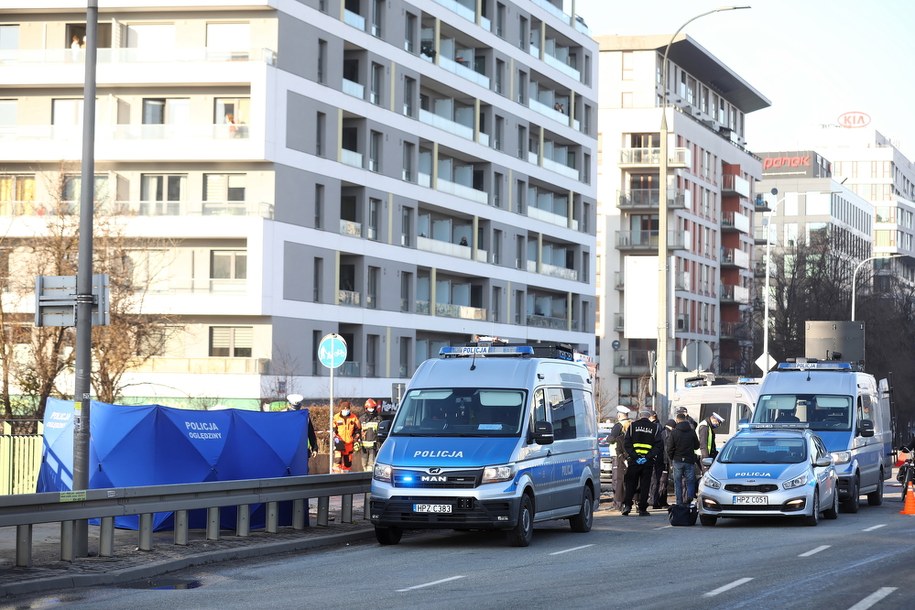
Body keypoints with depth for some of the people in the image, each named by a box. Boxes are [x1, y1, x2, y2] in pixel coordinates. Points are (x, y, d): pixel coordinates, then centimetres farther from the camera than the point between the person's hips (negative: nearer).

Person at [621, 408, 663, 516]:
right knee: (645, 485, 5)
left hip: (634, 460, 0)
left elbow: (626, 443, -4)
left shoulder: (633, 426, 2)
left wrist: (633, 455, -7)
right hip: (648, 462, 0)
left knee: (631, 484, 9)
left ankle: (627, 505, -3)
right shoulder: (655, 427, 2)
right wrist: (650, 456, -7)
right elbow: (659, 445, -4)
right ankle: (642, 509, 4)